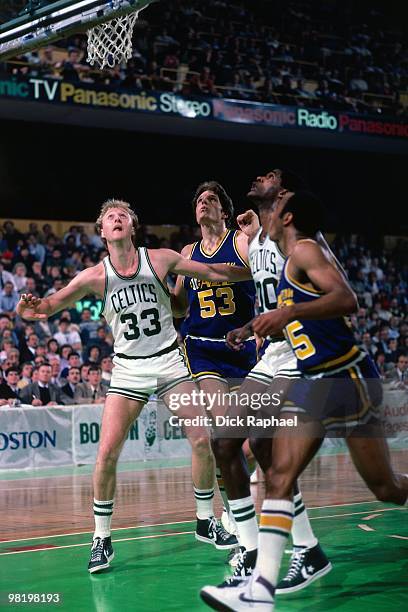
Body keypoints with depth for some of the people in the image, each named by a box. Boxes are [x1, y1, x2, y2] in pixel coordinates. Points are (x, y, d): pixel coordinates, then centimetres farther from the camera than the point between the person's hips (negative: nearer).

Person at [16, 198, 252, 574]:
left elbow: (213, 272, 4)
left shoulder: (160, 260, -4)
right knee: (107, 452, -11)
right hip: (128, 368, -1)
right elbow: (52, 303, -6)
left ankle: (206, 520, 16)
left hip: (170, 361, 1)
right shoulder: (96, 276, -6)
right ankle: (102, 539, 2)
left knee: (201, 440, -4)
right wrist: (33, 308, -29)